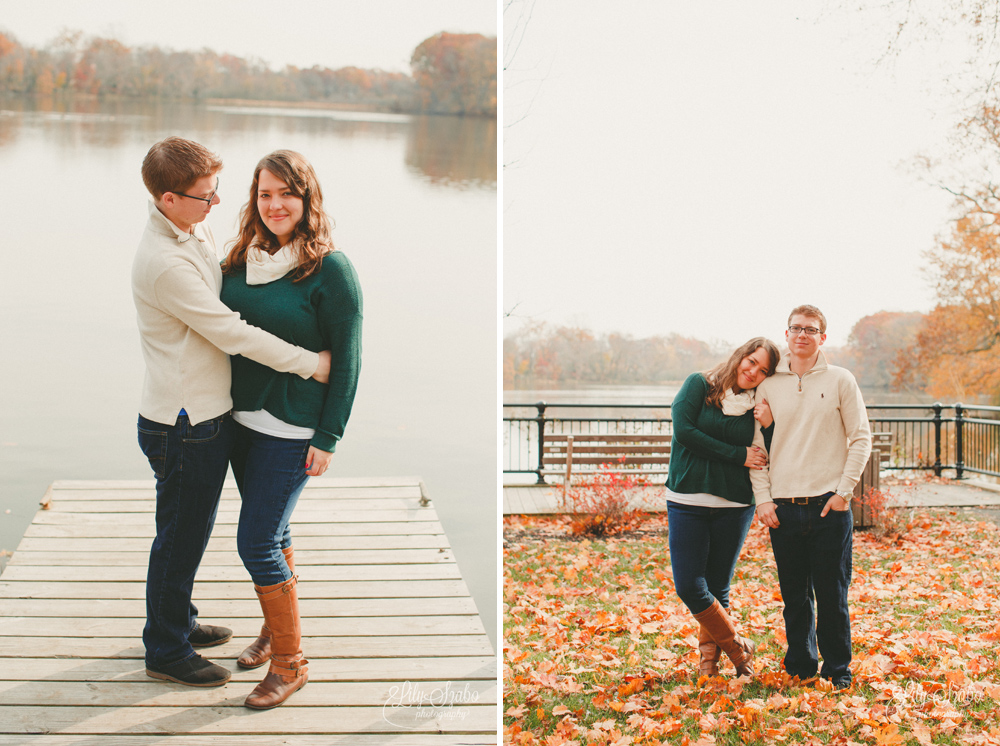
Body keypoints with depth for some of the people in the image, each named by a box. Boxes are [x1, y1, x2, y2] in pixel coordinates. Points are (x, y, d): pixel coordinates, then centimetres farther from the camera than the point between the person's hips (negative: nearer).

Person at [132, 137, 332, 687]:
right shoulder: (164, 263, -27)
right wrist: (311, 363, -17)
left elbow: (222, 296, 16)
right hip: (183, 426, -9)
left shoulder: (196, 232, 2)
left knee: (192, 531, 24)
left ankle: (179, 622, 43)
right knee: (179, 538, 7)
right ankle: (166, 652, 24)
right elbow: (230, 332, -24)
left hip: (207, 413, 9)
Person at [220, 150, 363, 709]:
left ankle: (290, 661, 9)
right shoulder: (243, 258, 3)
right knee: (271, 532, 18)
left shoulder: (331, 269, -14)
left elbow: (347, 358, -12)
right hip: (241, 417, 6)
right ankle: (276, 629, 37)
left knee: (257, 542, -6)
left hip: (293, 429, -6)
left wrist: (328, 438, -12)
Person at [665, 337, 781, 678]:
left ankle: (709, 656, 24)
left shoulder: (757, 407, 8)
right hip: (687, 500, -2)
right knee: (689, 586, -7)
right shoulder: (699, 385, 2)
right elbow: (684, 430, -11)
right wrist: (737, 455, -9)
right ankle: (738, 648, 11)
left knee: (717, 589, 6)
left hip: (734, 505, 2)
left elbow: (764, 460, 7)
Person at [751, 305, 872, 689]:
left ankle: (837, 668, 14)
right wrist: (763, 497, 0)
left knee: (832, 594, 1)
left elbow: (860, 438, 2)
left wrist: (844, 490, -6)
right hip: (783, 507, 2)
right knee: (794, 596, 8)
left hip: (829, 506, -2)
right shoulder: (768, 386, 8)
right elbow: (757, 445, 10)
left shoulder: (840, 380, 3)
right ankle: (800, 664, 20)